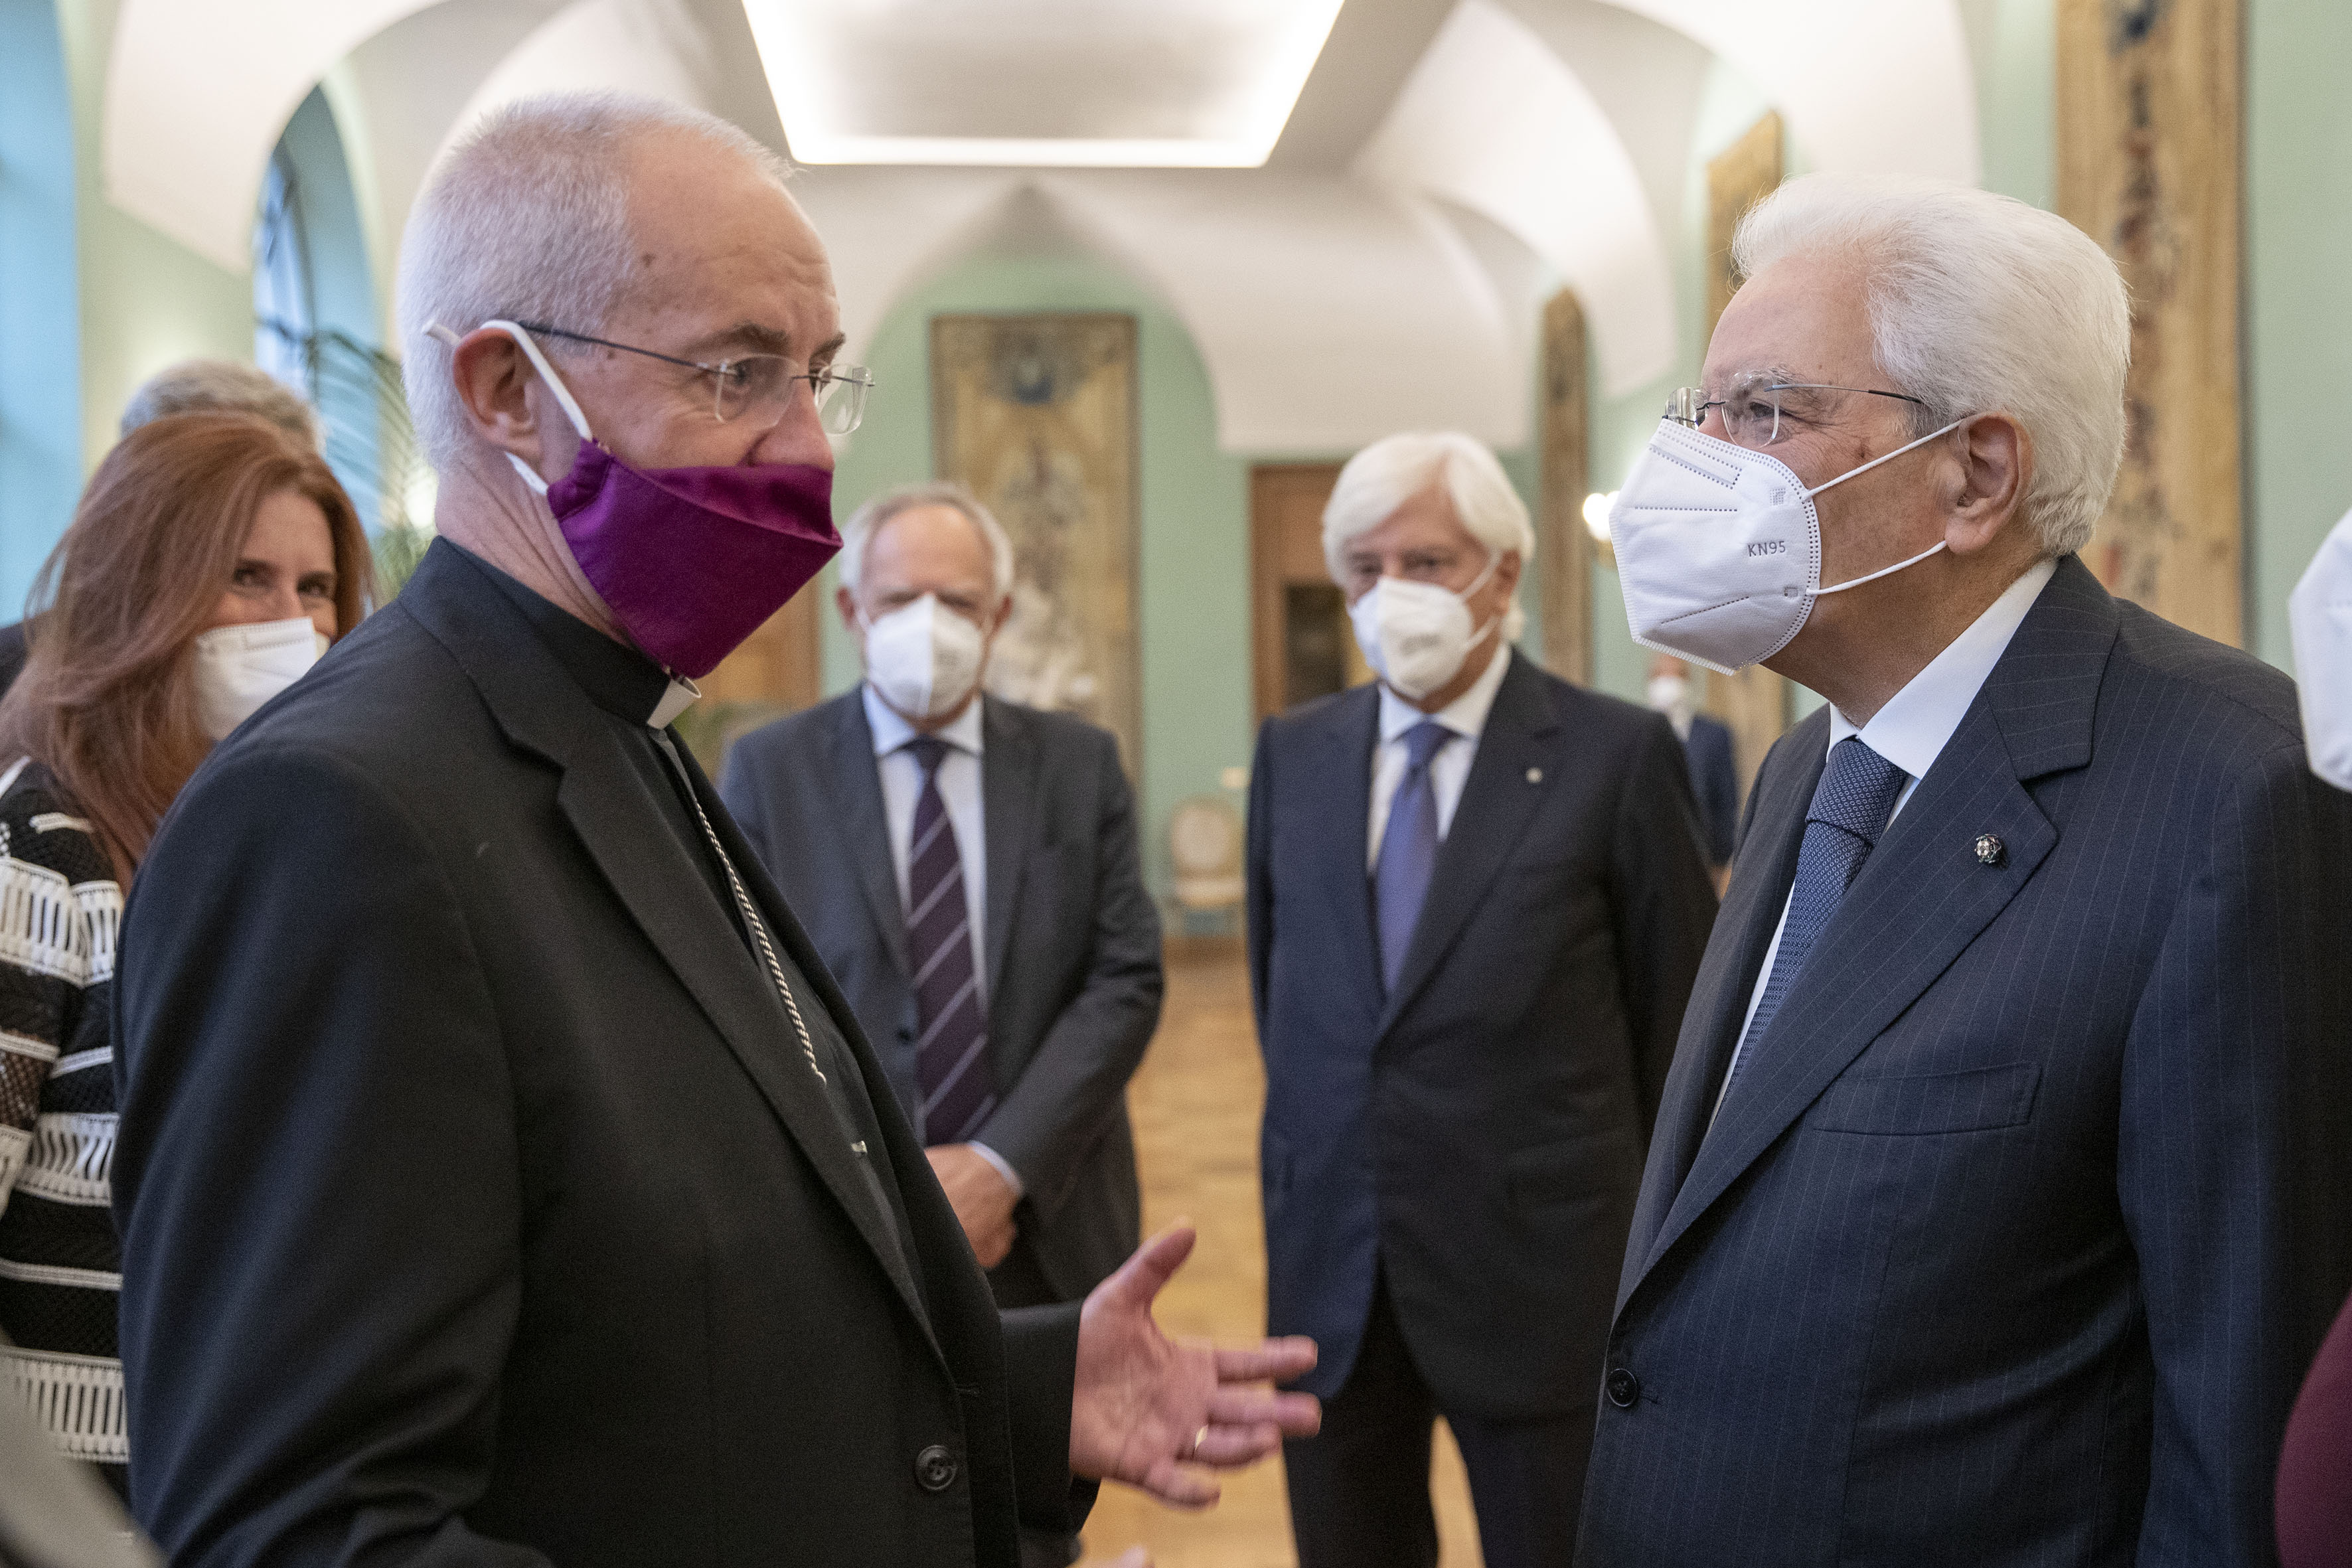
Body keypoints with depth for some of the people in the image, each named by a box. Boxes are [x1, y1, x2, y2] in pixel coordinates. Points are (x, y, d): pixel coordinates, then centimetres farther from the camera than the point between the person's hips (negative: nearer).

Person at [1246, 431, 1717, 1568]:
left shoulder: (1618, 756, -6)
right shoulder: (1294, 754, 6)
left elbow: (1680, 1012, 1)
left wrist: (1649, 1215, 7)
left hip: (1541, 1266, -3)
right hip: (1329, 1264, 4)